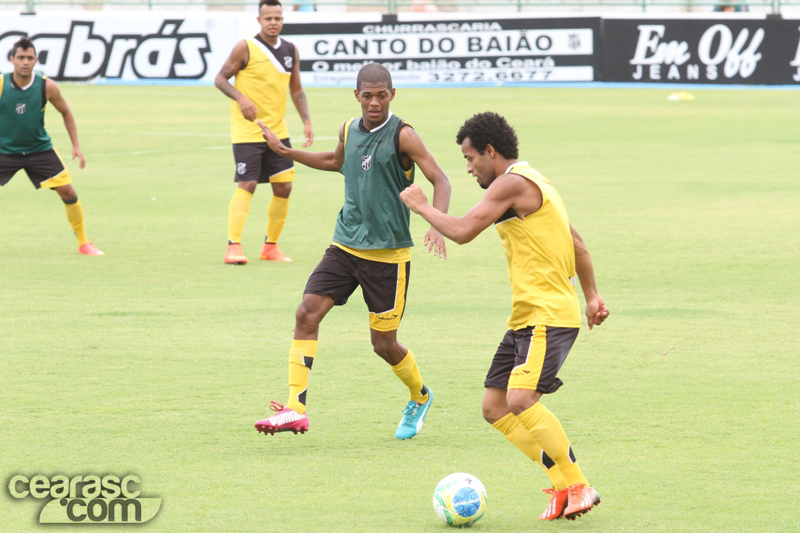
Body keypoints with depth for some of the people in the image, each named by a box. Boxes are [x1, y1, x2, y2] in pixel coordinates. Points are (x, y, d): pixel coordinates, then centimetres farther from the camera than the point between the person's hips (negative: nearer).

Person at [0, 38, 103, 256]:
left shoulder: (47, 87, -12)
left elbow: (66, 113, 5)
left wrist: (76, 146, 2)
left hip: (39, 149, 1)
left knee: (68, 192, -6)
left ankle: (83, 243, 10)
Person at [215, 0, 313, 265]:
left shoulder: (290, 51, 8)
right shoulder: (246, 48, -9)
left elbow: (296, 89, 17)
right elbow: (220, 79, -6)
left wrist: (306, 121, 6)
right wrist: (241, 98, -23)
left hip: (277, 130, 6)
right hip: (247, 131, -6)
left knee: (283, 187, 3)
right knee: (247, 185, -12)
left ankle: (271, 246, 16)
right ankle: (233, 246, -10)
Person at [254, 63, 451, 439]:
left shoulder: (402, 136, -11)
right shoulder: (349, 130, 8)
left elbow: (440, 180, -15)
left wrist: (436, 225, -31)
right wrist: (285, 151, 27)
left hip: (388, 253, -5)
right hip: (345, 246, 5)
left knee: (383, 344, 3)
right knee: (307, 314, -12)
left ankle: (420, 398, 33)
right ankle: (295, 409, -13)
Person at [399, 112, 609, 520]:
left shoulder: (512, 183, -13)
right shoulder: (530, 184, 19)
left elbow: (461, 231, -18)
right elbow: (577, 245, 25)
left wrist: (421, 206, -1)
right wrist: (591, 296, 28)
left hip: (548, 318, -11)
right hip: (526, 318, 11)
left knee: (521, 400, -24)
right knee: (495, 407, 6)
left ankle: (579, 488, -17)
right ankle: (563, 484, 7)